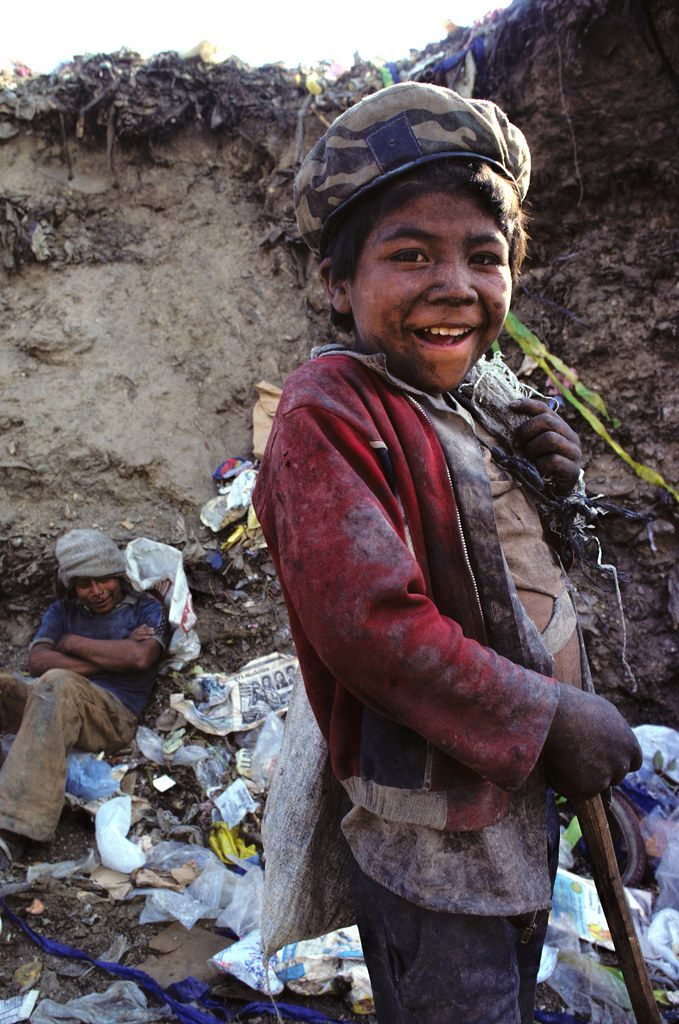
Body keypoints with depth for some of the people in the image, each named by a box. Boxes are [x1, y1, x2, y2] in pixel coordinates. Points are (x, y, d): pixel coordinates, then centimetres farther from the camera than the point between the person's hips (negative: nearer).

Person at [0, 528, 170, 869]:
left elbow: (140, 657, -6)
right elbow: (37, 661, 6)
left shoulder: (146, 609, 16)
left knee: (57, 684, -36)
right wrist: (111, 657, -1)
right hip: (46, 700, 4)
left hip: (113, 714, -4)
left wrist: (73, 643, 5)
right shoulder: (61, 612, 25)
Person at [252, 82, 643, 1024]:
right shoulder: (330, 413, -20)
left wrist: (548, 492, -4)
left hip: (523, 799, 9)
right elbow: (372, 625, -29)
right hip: (433, 845, -9)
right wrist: (552, 719, -20)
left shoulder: (468, 408, 7)